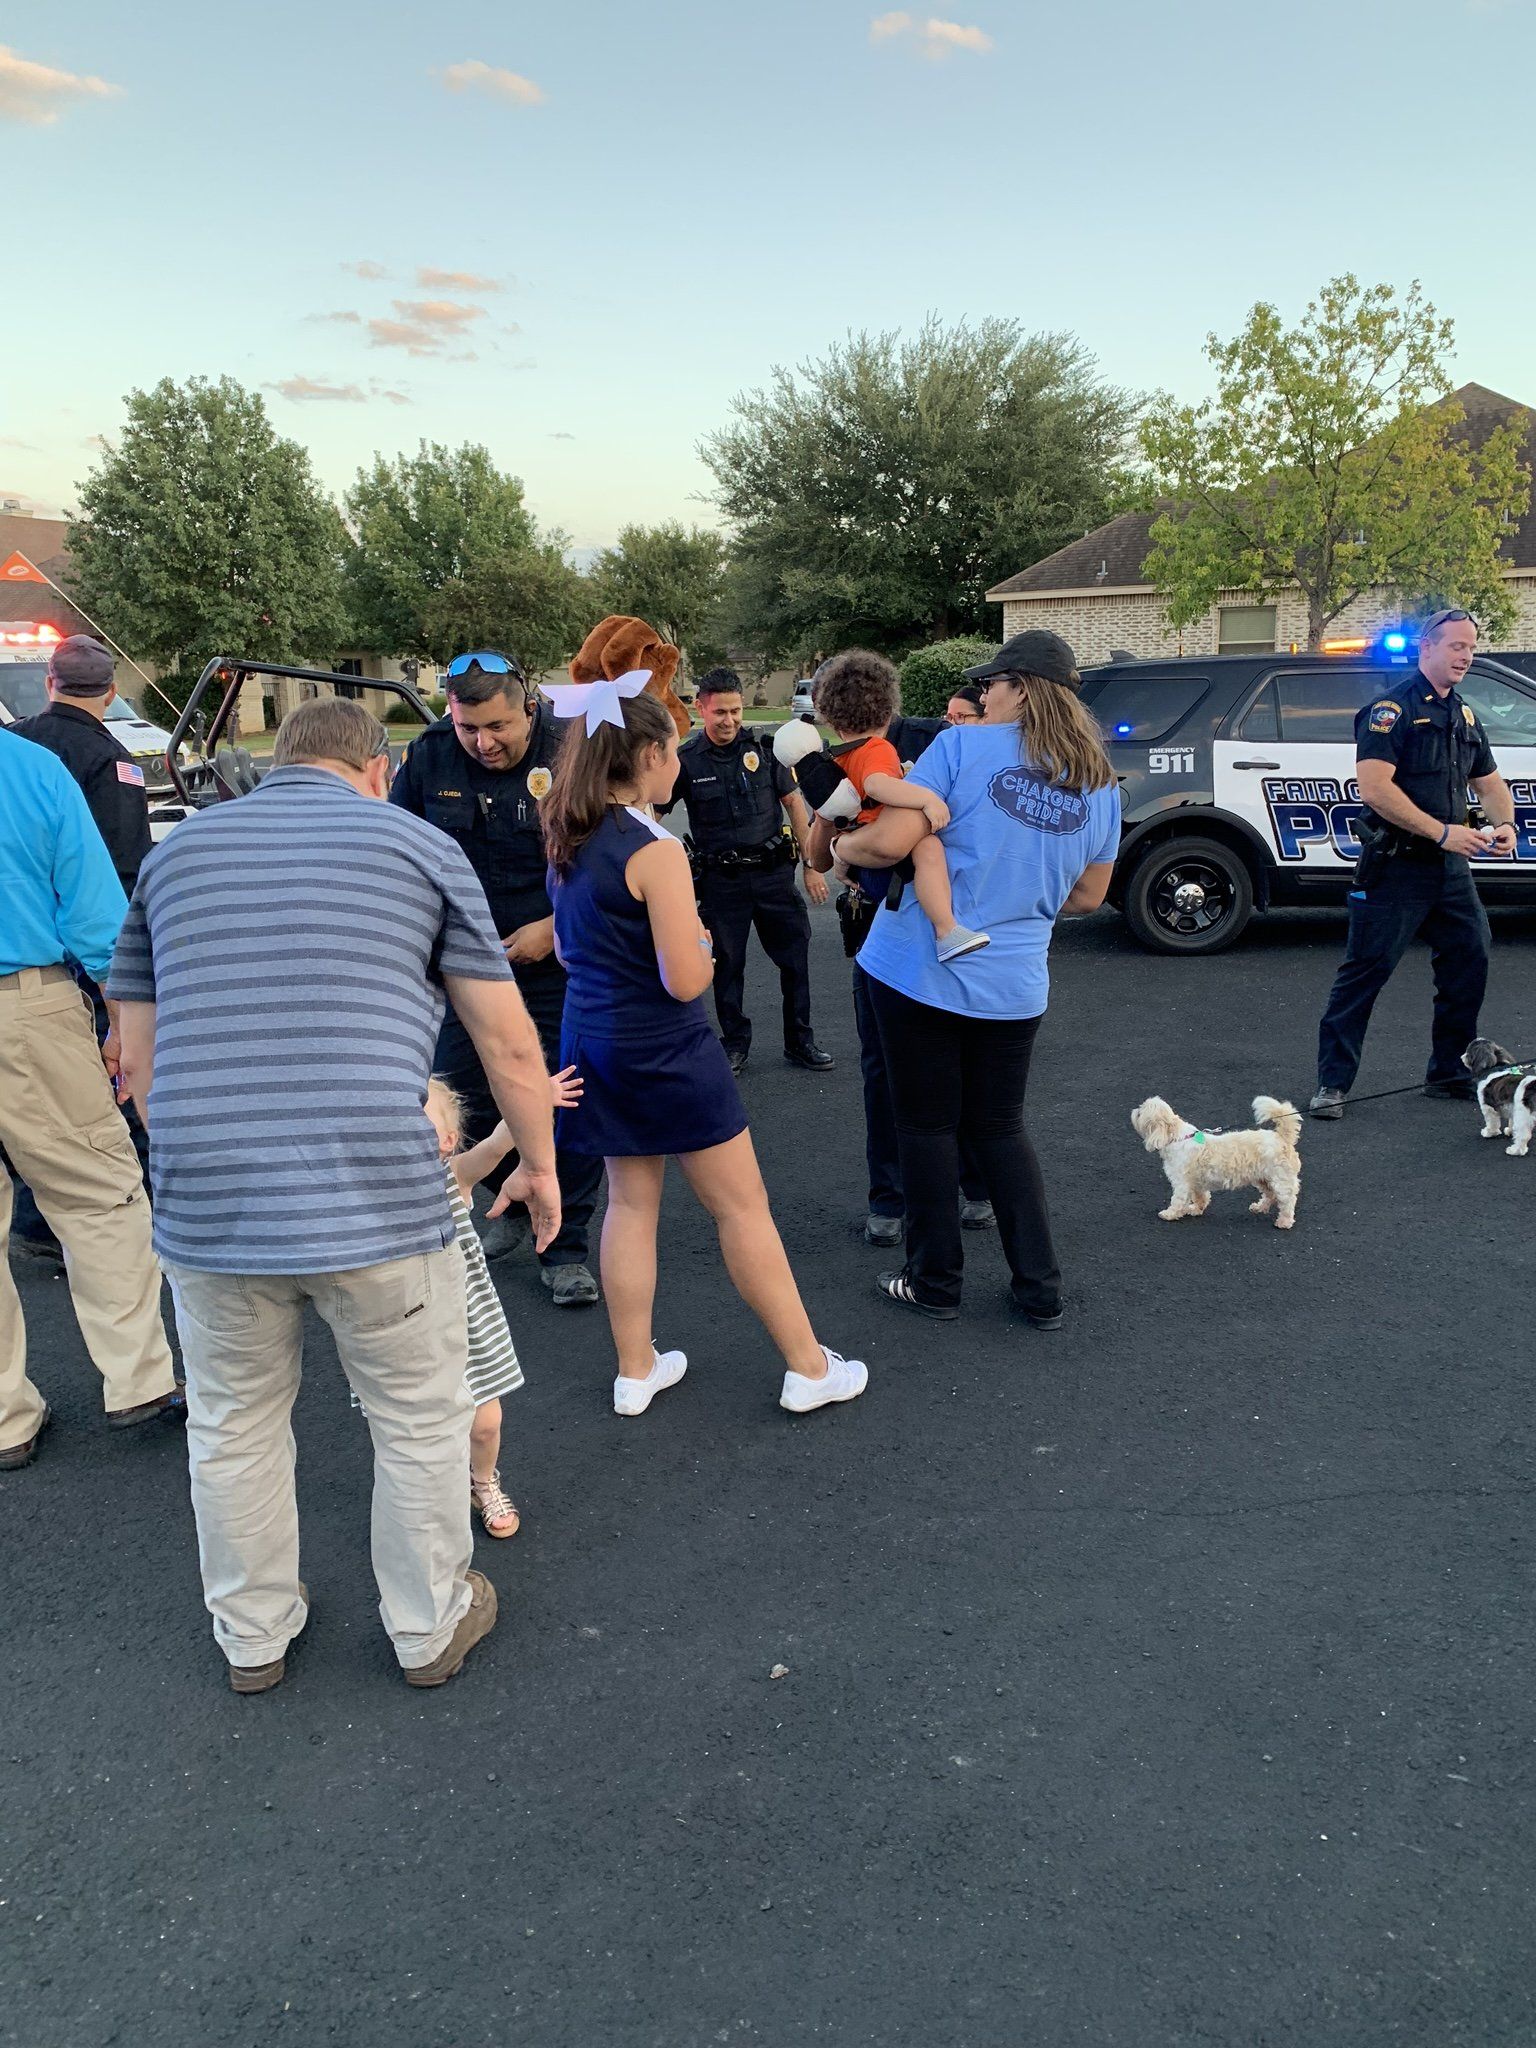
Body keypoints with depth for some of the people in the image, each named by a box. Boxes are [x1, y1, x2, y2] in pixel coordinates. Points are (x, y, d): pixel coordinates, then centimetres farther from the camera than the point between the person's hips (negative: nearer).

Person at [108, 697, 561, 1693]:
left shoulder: (177, 850, 15)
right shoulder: (419, 845, 4)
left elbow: (140, 1058, 17)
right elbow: (509, 1039, 4)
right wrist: (540, 1165, 17)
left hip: (206, 1208, 4)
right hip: (376, 1200, -3)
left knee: (234, 1429, 23)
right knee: (421, 1422, 18)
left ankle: (254, 1636, 43)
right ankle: (431, 1626, 37)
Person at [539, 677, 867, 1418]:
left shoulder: (568, 844, 5)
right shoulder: (654, 850, -20)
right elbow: (685, 982, -22)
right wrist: (705, 947, -2)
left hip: (594, 1041, 8)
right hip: (665, 1051, -7)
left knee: (630, 1203, 16)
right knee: (742, 1207, 4)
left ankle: (636, 1370, 25)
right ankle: (809, 1368, 15)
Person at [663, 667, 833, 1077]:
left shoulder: (763, 747, 1)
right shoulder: (686, 760, -4)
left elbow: (793, 803, 6)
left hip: (773, 871, 2)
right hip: (722, 879, -1)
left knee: (796, 955, 6)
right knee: (727, 963, 7)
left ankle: (799, 1042, 21)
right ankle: (735, 1043, 25)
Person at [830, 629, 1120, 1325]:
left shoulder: (961, 747, -11)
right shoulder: (1099, 780, 6)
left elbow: (890, 842, -19)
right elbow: (1088, 895, 15)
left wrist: (840, 846, 2)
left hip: (920, 972, -4)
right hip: (1014, 983, 5)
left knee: (928, 1128, 9)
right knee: (1000, 1129, 18)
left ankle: (936, 1283, 21)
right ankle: (1040, 1292, 20)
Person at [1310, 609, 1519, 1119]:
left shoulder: (1465, 717, 17)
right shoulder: (1393, 709, -9)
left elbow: (1489, 781, 25)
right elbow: (1374, 788, -20)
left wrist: (1503, 824, 3)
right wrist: (1442, 831, -20)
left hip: (1450, 867, 8)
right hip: (1395, 867, -8)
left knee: (1470, 963, 10)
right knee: (1364, 972, -5)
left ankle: (1450, 1073, 23)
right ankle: (1333, 1083, 0)